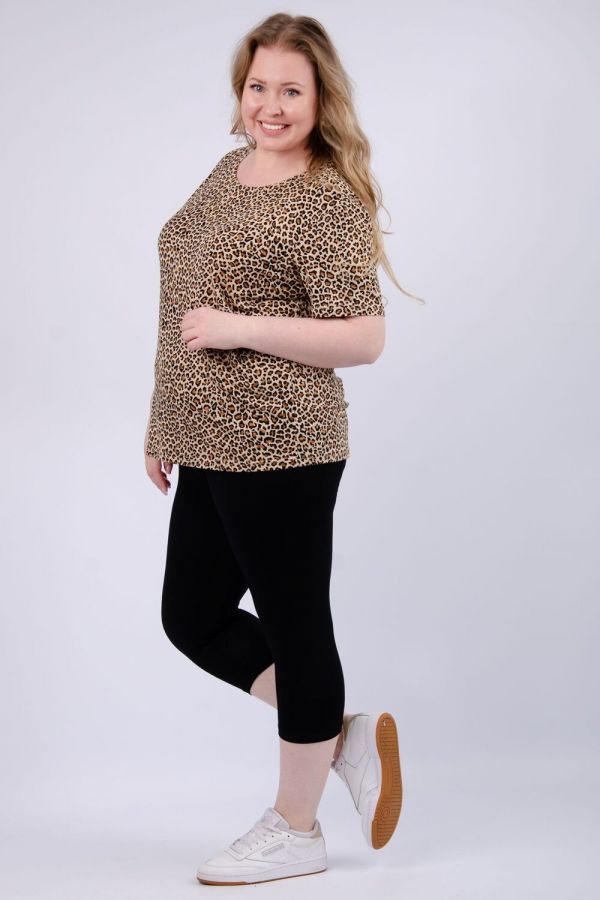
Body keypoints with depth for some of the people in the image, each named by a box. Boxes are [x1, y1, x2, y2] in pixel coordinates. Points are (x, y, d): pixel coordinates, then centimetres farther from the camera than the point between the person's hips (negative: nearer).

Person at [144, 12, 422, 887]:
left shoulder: (328, 204, -12)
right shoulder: (230, 169, 15)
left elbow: (365, 338, -17)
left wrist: (243, 329, -20)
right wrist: (166, 419, 21)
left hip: (280, 451, -10)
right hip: (210, 449, 10)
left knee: (293, 624, 3)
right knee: (192, 618, 15)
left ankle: (296, 830, 19)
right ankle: (348, 734, 27)